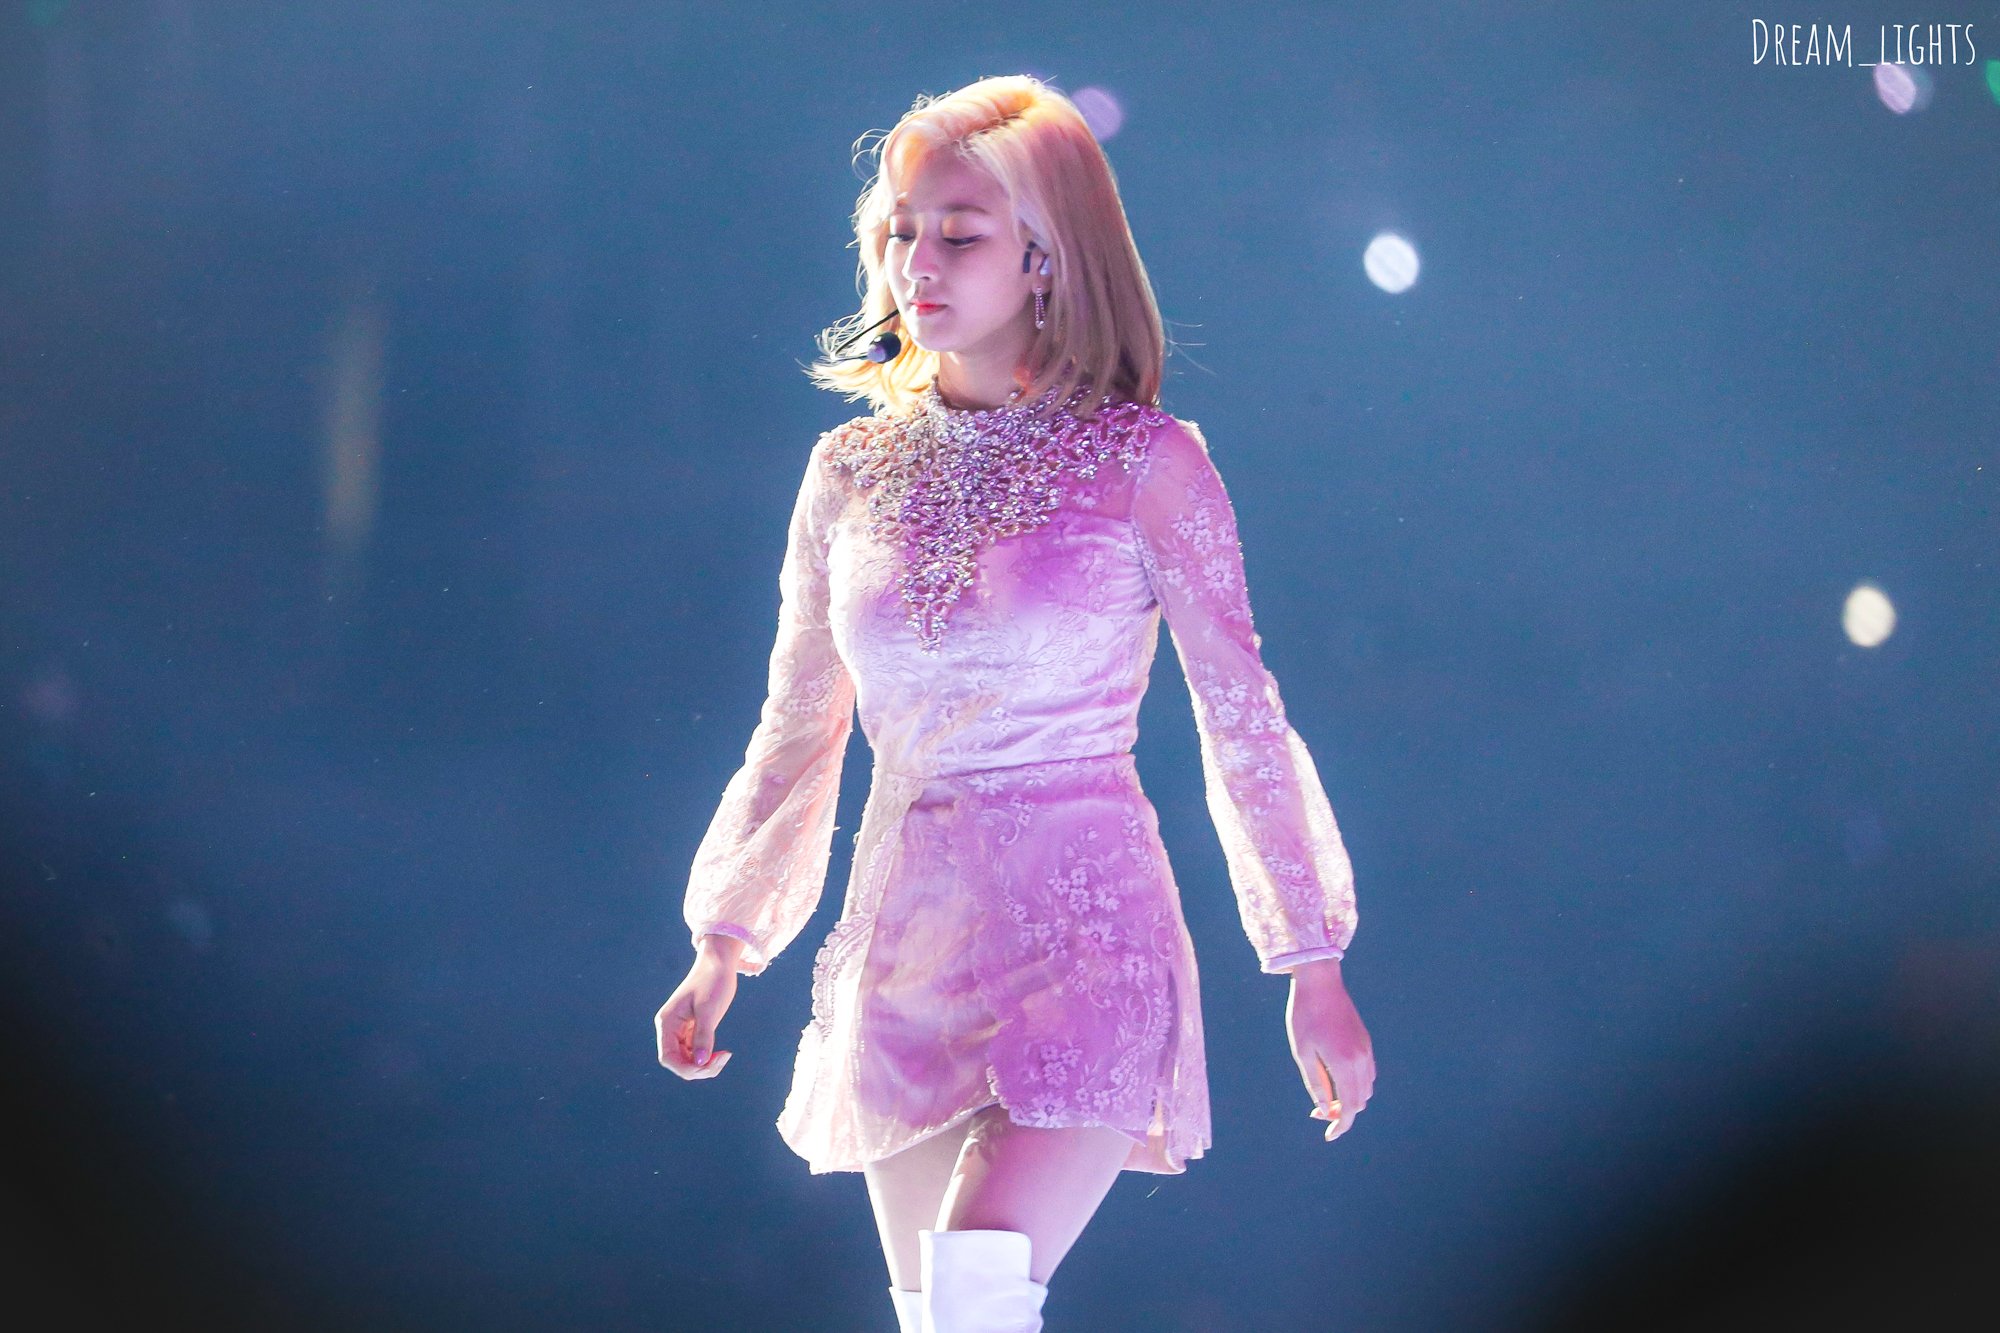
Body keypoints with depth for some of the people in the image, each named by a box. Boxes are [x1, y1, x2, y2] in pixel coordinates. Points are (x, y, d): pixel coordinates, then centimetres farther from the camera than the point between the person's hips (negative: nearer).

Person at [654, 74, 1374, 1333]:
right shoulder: (853, 470, 8)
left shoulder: (1146, 464, -4)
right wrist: (723, 945, 17)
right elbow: (798, 730, 17)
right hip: (906, 940, 5)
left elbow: (1244, 721, 0)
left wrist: (1314, 969, 0)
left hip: (1084, 928, -5)